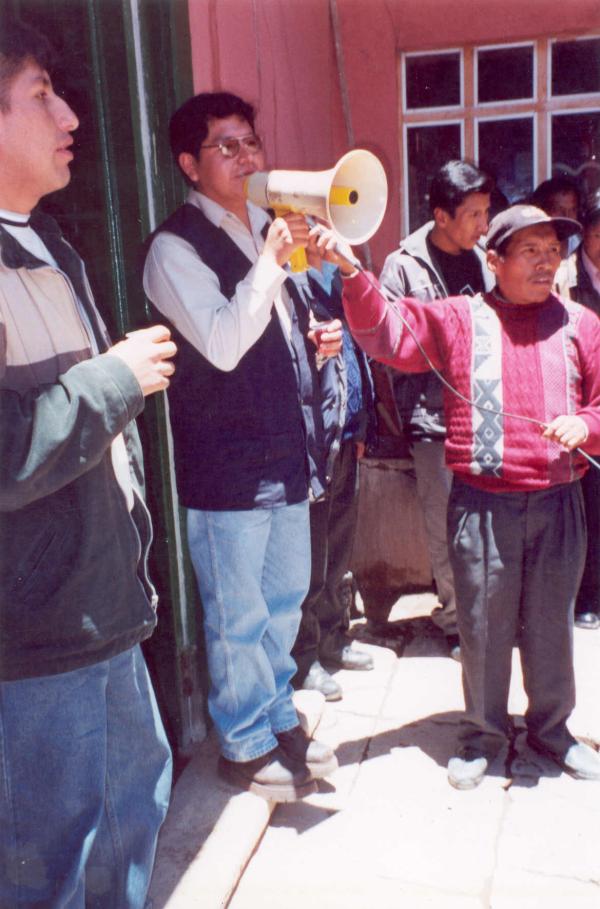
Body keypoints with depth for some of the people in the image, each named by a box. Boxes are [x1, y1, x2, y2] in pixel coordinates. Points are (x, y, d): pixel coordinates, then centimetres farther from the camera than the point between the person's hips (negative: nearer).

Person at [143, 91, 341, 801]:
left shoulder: (265, 229, 13)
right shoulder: (174, 247, -11)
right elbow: (224, 344, -23)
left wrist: (317, 339, 4)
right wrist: (272, 259, -25)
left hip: (286, 452, 8)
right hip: (226, 463, -8)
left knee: (284, 597, 20)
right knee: (238, 615, 7)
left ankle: (277, 720, 40)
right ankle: (244, 745, 28)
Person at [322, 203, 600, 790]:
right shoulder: (458, 319, 2)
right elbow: (387, 330, -7)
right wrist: (353, 274, -22)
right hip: (482, 505, -2)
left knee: (552, 622, 15)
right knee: (483, 625, 9)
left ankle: (551, 726, 38)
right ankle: (483, 733, 31)